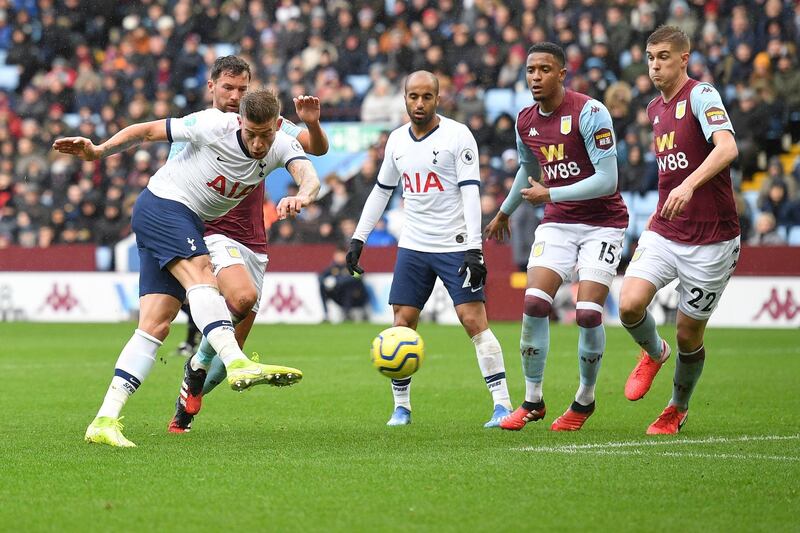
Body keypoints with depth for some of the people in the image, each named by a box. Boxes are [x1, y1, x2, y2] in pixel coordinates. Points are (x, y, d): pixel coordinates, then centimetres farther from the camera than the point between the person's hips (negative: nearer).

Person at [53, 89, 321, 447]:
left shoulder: (282, 147, -6)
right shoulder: (215, 125, -17)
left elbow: (309, 177, -25)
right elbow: (149, 131, -7)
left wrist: (302, 196, -49)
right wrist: (98, 151, -17)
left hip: (190, 223, 6)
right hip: (162, 205, -6)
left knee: (156, 325, -4)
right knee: (201, 276, -31)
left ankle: (105, 421, -8)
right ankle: (237, 363, -50)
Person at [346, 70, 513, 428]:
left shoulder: (457, 135, -7)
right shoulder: (397, 140, 10)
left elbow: (470, 193, -12)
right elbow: (381, 191, 21)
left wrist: (474, 249, -20)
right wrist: (358, 239, 17)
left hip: (455, 245, -5)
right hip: (413, 247, 5)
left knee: (474, 320, -12)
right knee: (402, 324, 2)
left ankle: (502, 403, -8)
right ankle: (401, 407, 13)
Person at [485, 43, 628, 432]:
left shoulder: (589, 113, -17)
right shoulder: (525, 121, 4)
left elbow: (607, 179, -22)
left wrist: (551, 194, -22)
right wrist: (504, 213, 38)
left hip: (602, 222, -5)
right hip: (557, 223, 5)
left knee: (588, 313, -14)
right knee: (534, 304, -12)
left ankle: (585, 400, 9)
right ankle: (532, 401, 2)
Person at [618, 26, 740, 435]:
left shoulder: (701, 95, -12)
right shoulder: (655, 109, 12)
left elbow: (727, 148, -30)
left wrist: (689, 186, -43)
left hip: (710, 240, -5)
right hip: (664, 233, 6)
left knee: (689, 335, 3)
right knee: (630, 305, -18)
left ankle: (678, 408, 30)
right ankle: (654, 353, 16)